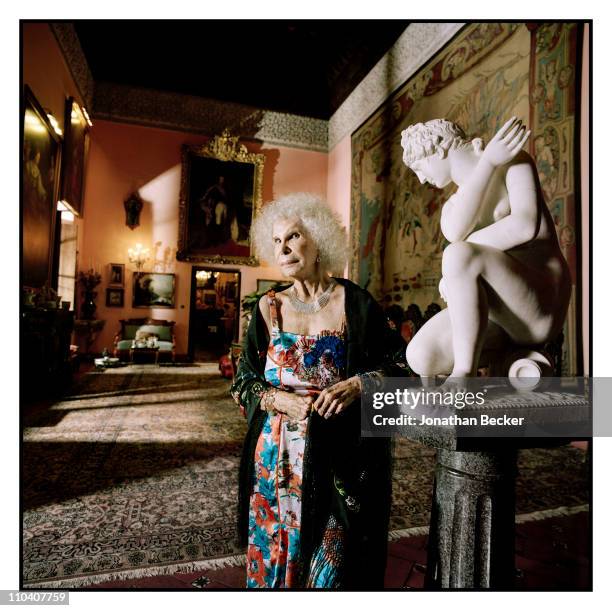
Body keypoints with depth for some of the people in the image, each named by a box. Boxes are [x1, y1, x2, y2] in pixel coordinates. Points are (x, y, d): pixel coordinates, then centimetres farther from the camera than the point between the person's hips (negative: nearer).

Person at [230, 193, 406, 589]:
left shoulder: (355, 303, -4)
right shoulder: (270, 308, 3)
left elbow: (402, 365, -1)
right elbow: (244, 382, 5)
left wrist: (357, 384, -18)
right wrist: (278, 399, -13)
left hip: (342, 458, -2)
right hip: (277, 456, 2)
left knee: (333, 564, 10)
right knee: (277, 556, 15)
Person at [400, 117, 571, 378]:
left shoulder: (514, 162, 2)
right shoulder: (451, 207, 17)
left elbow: (525, 225, -20)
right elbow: (454, 232, -12)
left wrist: (453, 263, -12)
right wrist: (487, 162, -16)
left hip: (540, 309, -5)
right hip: (496, 315, 6)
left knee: (459, 254, -31)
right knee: (421, 356, -19)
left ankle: (464, 374, -22)